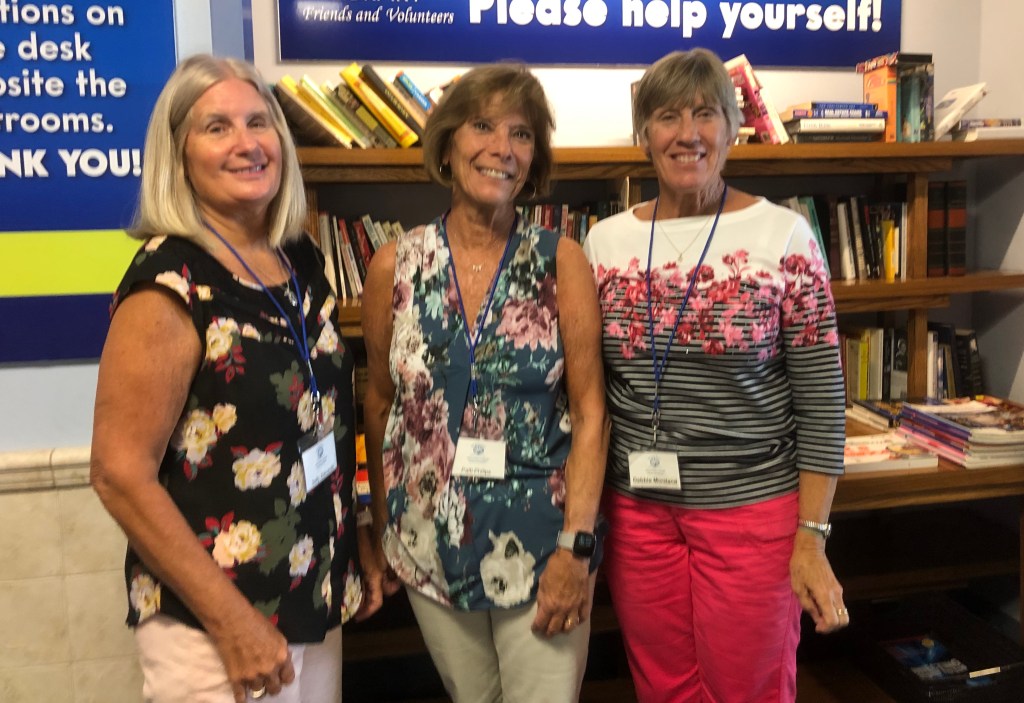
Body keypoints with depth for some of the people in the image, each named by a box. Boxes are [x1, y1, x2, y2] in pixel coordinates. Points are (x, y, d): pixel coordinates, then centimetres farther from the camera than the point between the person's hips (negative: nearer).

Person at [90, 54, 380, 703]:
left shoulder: (302, 261, 2)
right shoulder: (168, 287, -19)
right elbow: (121, 474, -20)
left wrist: (354, 554, 13)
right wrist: (233, 623, -19)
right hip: (212, 625, -7)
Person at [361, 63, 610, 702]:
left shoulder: (561, 262, -7)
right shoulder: (394, 266, -3)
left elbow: (590, 412, -7)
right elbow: (381, 403, 6)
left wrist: (577, 545, -12)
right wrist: (380, 530, 10)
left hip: (541, 545, -2)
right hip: (431, 546, 2)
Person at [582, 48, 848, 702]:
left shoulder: (784, 236, -8)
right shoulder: (604, 242, 1)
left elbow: (820, 399, -7)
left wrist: (811, 537, -9)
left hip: (753, 507, -2)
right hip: (637, 508, 3)